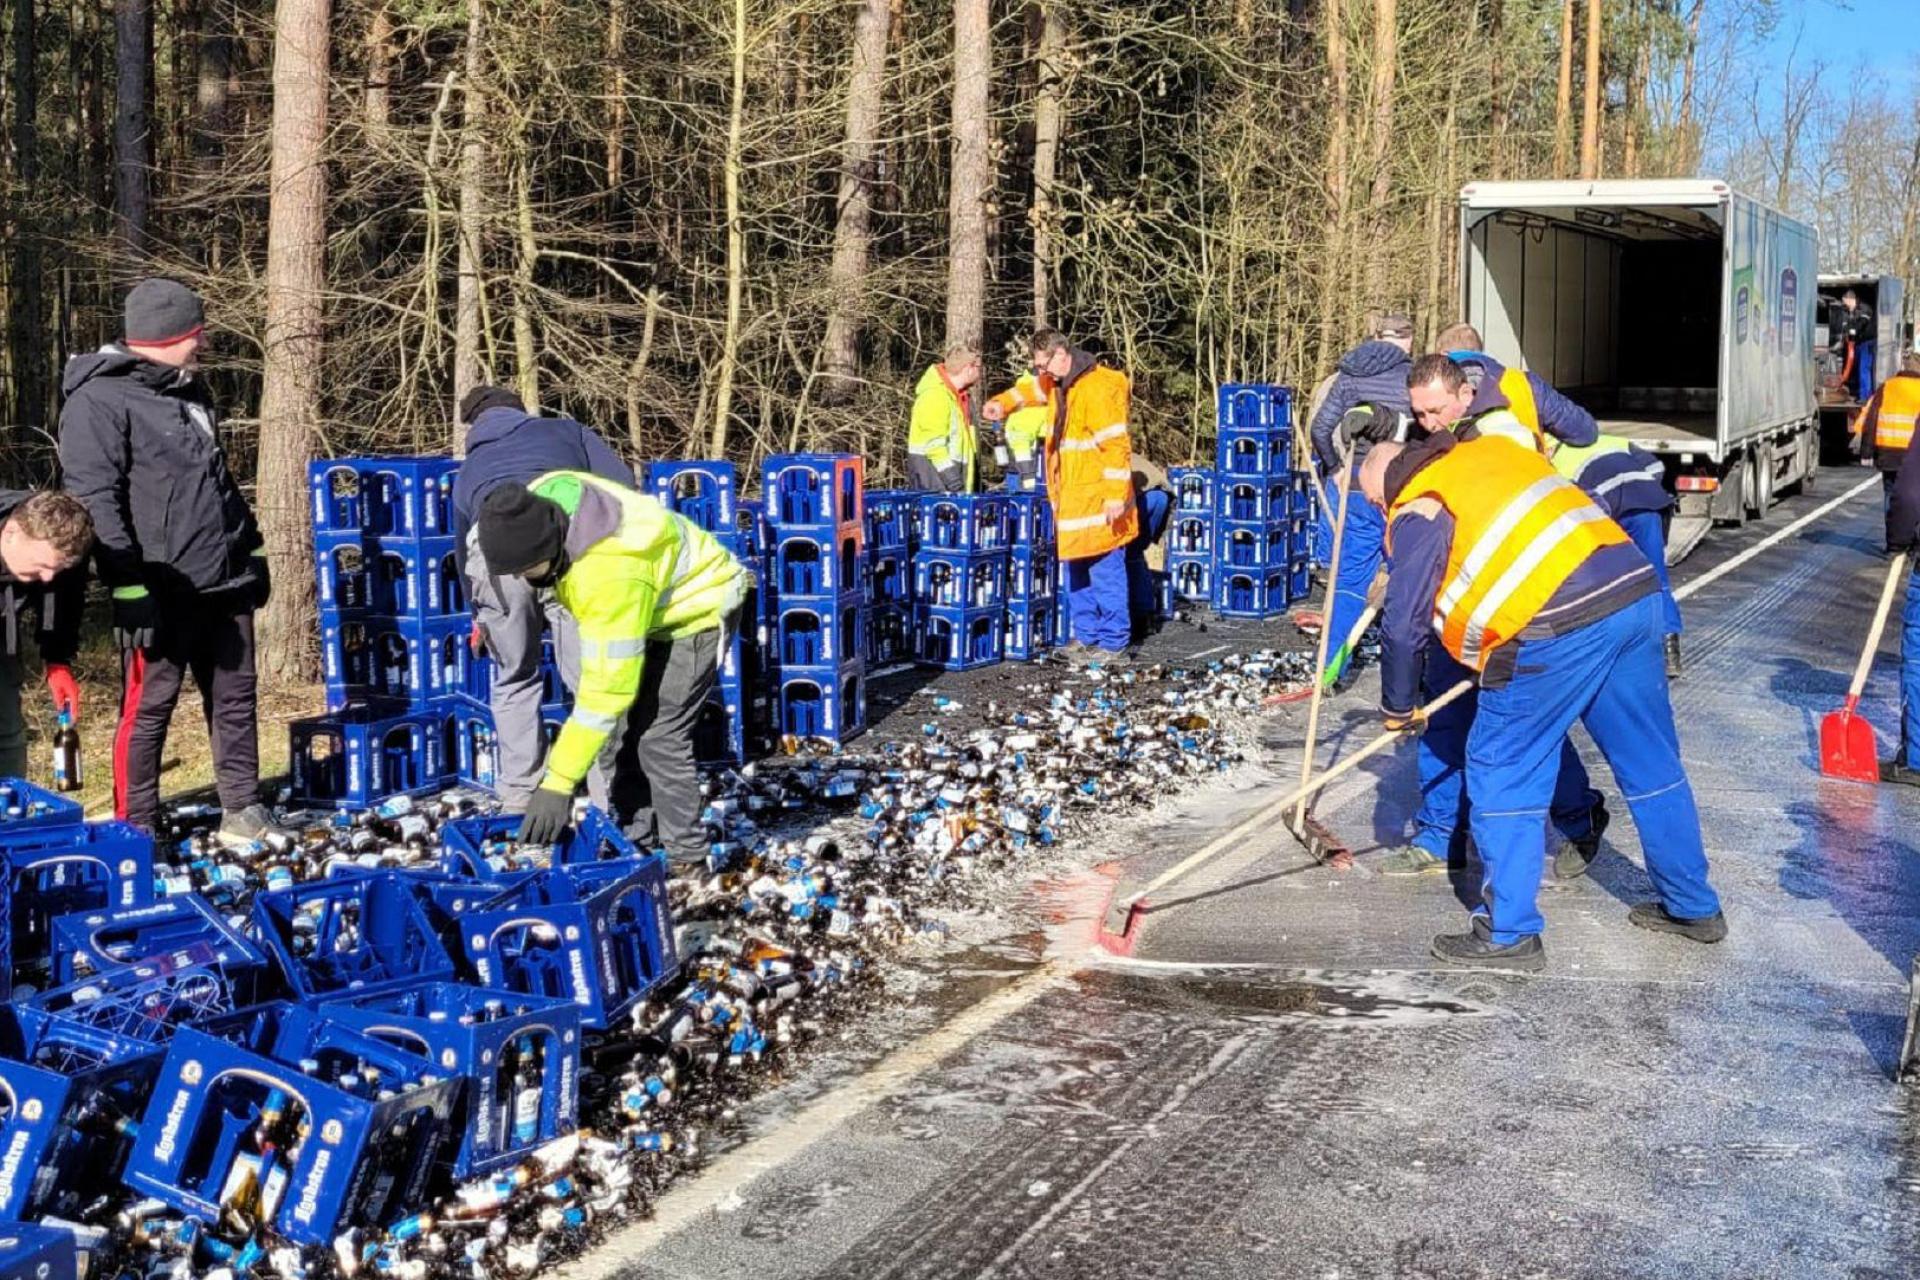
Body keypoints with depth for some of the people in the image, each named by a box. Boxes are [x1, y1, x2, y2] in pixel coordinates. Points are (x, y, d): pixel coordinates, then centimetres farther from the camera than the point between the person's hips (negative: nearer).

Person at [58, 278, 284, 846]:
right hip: (163, 592, -8)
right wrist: (129, 587, -21)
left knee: (235, 698, 12)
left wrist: (251, 549, 24)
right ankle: (135, 832, 8)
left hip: (226, 584, 8)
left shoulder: (189, 391, 16)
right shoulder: (98, 401, -11)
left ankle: (243, 814, 22)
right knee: (148, 707, -1)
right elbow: (95, 501, -17)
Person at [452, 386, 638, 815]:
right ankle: (611, 804, 3)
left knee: (514, 681, 21)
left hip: (494, 556, 2)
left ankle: (517, 798, 21)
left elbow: (461, 547, 43)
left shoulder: (469, 469, 38)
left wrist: (479, 616, 56)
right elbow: (623, 487, 17)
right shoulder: (566, 430, 32)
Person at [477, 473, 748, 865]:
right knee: (627, 724, 7)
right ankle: (643, 836, 16)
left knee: (658, 734, -15)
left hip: (698, 609, -9)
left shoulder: (611, 569, -43)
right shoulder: (539, 501, -20)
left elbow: (608, 689, -40)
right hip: (655, 608, 9)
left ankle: (686, 856, -5)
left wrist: (558, 784, -39)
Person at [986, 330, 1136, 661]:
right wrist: (1003, 403, 14)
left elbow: (1115, 446, -22)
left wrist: (1116, 495, -23)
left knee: (1106, 574, -5)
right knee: (1077, 571, 16)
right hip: (1071, 500, 10)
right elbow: (1034, 389, 33)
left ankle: (1114, 644, 0)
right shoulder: (1059, 383, 10)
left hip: (1098, 504, -10)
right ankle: (1086, 636, 25)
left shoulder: (1098, 388, -20)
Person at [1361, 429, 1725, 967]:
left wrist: (1398, 709, 18)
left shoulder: (1418, 513, 2)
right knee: (1650, 761, 19)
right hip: (1635, 587, 8)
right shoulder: (1492, 449, 23)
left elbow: (1403, 625, 3)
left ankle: (1509, 933, 9)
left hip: (1557, 627, -8)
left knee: (1503, 771, 5)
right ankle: (1693, 907, 32)